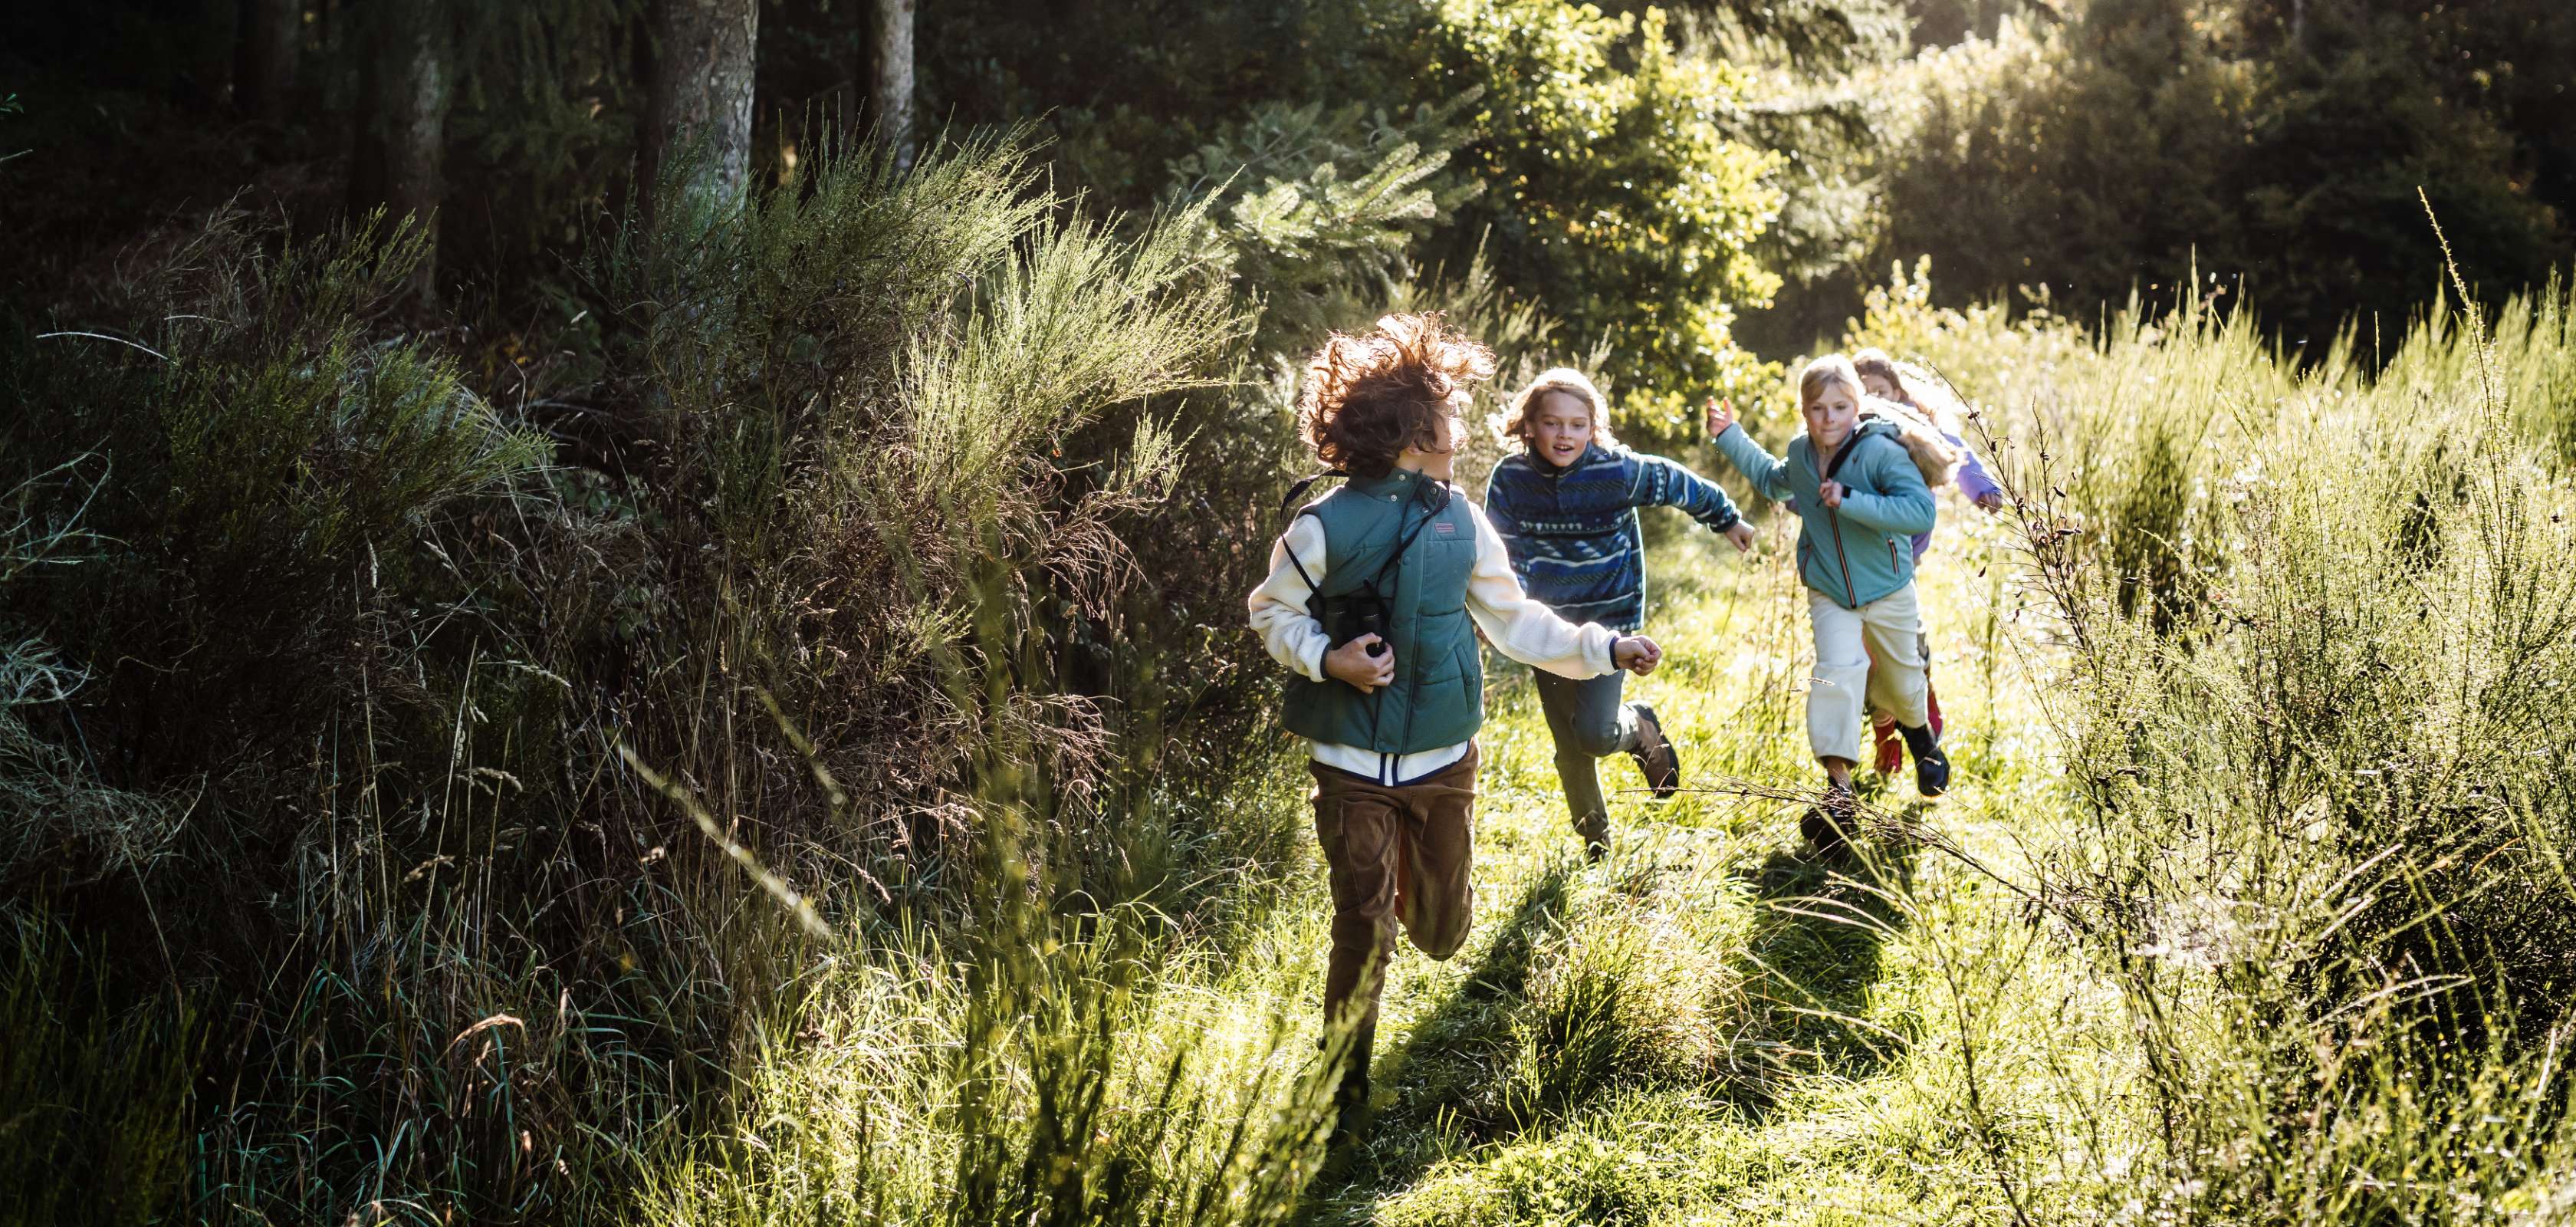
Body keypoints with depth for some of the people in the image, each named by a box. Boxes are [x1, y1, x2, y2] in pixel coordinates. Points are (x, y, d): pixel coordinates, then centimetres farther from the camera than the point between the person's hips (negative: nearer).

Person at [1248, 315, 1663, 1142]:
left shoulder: (1462, 523, 1)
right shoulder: (1325, 528, -13)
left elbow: (1513, 621, 7)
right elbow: (1273, 612, -3)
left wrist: (1605, 649, 1)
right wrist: (1327, 658, -20)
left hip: (1444, 760, 4)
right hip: (1354, 763, -4)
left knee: (1442, 932, 15)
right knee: (1363, 934, -4)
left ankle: (1410, 880, 53)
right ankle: (1344, 1089, 14)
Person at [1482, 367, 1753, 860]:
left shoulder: (1618, 471, -16)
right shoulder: (1510, 478, -10)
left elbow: (1680, 484, 0)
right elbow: (1503, 553, -5)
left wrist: (1728, 520, 15)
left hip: (1610, 618, -3)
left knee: (1595, 734, -18)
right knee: (1569, 749, 9)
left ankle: (1640, 728, 18)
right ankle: (1596, 846, 30)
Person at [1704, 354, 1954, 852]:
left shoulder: (1880, 451, -23)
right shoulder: (1800, 454, -4)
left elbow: (1921, 512, -34)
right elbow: (1772, 480, 22)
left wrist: (1850, 501, -39)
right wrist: (1731, 437, 16)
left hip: (1887, 589, -2)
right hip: (1828, 592, 2)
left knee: (1901, 678, 18)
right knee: (1838, 671, -20)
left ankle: (1921, 738, 52)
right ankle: (1837, 783, -20)